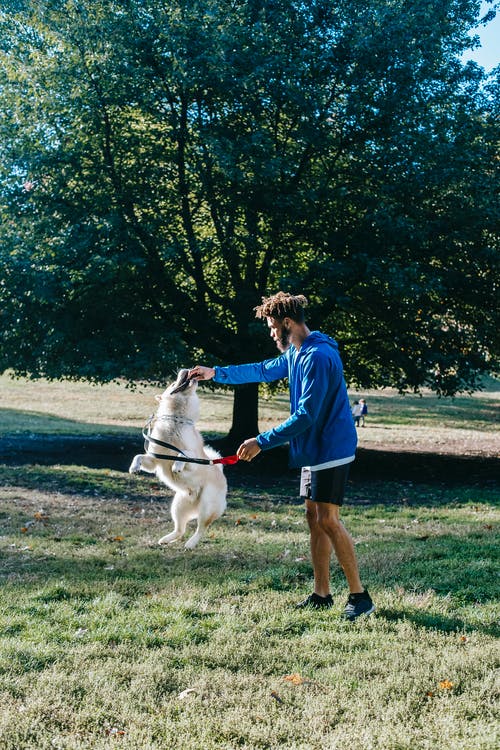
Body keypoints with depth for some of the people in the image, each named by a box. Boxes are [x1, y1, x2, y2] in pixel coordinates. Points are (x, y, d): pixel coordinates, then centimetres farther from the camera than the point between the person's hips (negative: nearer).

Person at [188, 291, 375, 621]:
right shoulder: (295, 354, 12)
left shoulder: (318, 358, -21)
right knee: (314, 517, 10)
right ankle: (322, 594, 17)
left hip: (331, 449, -10)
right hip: (313, 449, 10)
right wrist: (216, 373, 31)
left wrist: (262, 441, -22)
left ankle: (360, 596, -5)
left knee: (328, 520, -11)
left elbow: (305, 416, -25)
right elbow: (263, 370, 30)